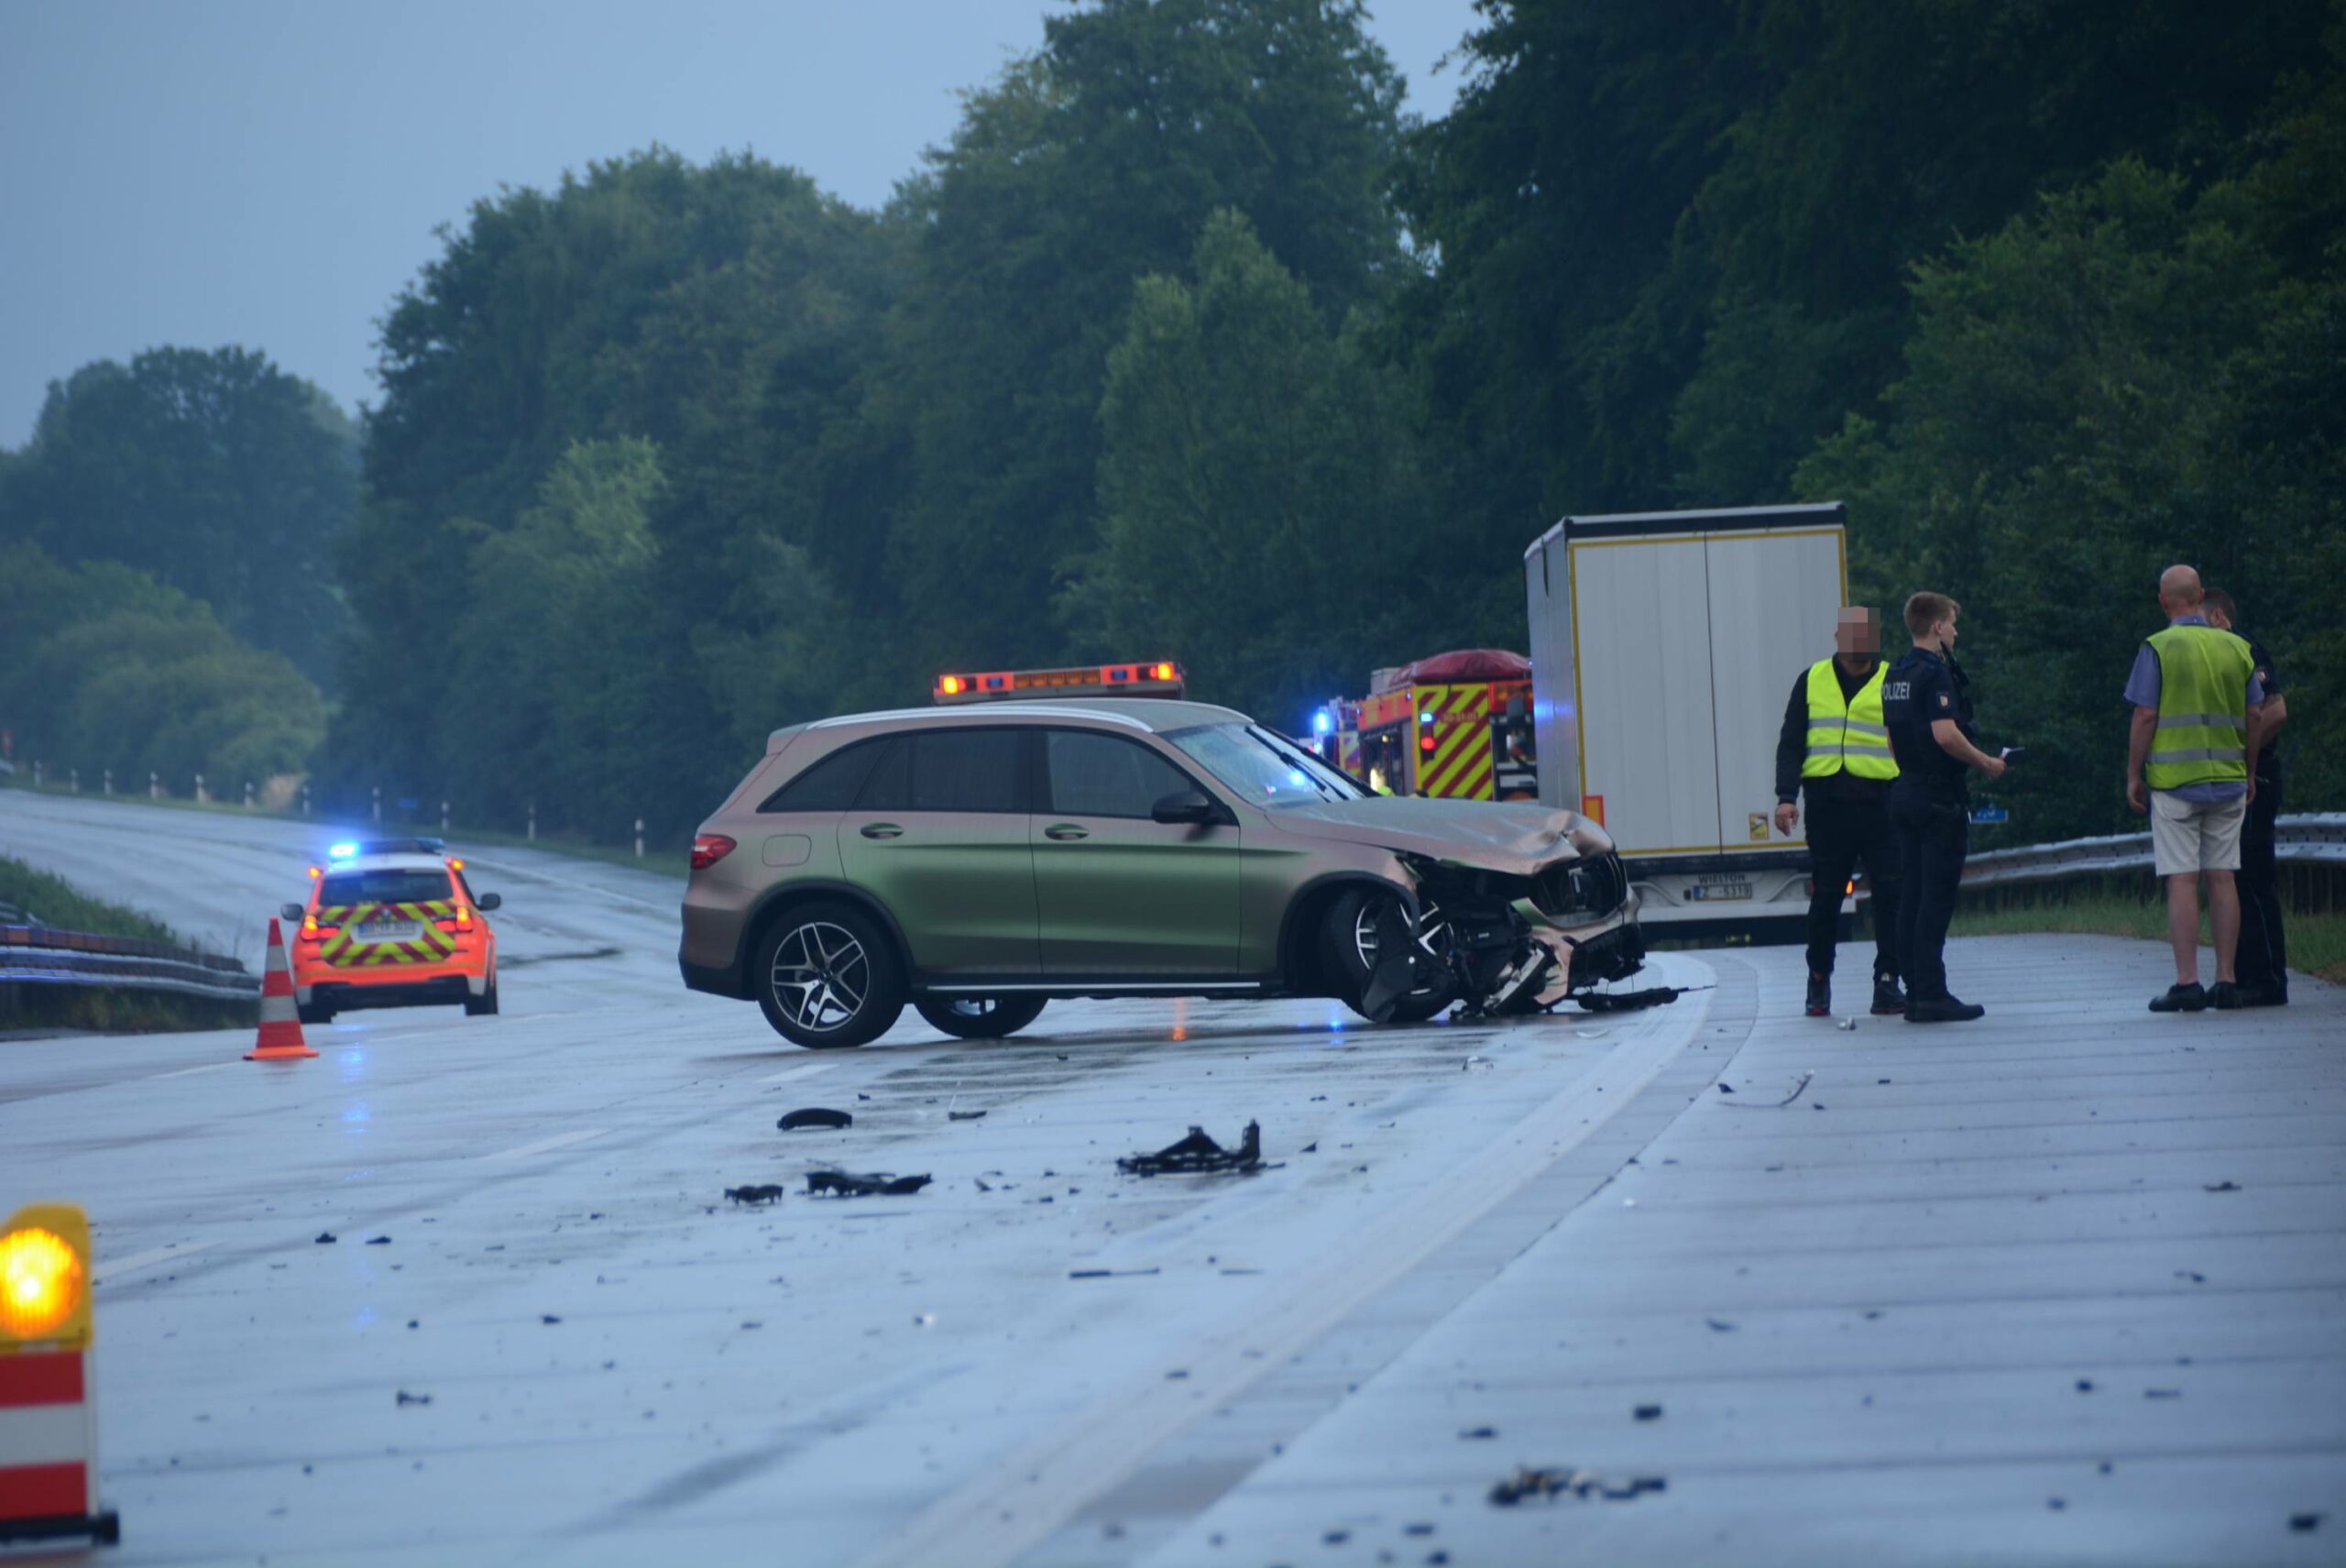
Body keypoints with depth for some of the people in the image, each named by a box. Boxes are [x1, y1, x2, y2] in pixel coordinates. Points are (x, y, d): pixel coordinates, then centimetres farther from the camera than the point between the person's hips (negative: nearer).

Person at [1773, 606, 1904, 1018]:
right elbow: (1791, 743, 11)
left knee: (1890, 895, -5)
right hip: (1827, 802, 1)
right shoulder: (1813, 681, 12)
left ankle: (1887, 982, 1)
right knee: (1825, 896, 4)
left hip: (1880, 803, -1)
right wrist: (1786, 796, 0)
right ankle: (1818, 981, 16)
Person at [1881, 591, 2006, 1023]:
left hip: (1906, 792, 9)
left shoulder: (1895, 676, 14)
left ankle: (1916, 991, 12)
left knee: (1912, 895, 9)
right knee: (1937, 897, -7)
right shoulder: (1935, 673, -14)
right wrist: (1986, 763, -10)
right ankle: (1931, 995, -8)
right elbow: (1945, 734, -23)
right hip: (1939, 797, -9)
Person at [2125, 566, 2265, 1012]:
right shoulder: (2237, 648, 7)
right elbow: (2255, 717, 9)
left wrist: (2133, 776, 1)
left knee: (2181, 880, -4)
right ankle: (2226, 981, 6)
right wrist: (2249, 773, 20)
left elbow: (2145, 717, -8)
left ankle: (2187, 983, -7)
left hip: (2173, 779, -4)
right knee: (2222, 878, 7)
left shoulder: (2159, 648, -6)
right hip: (2228, 780, 4)